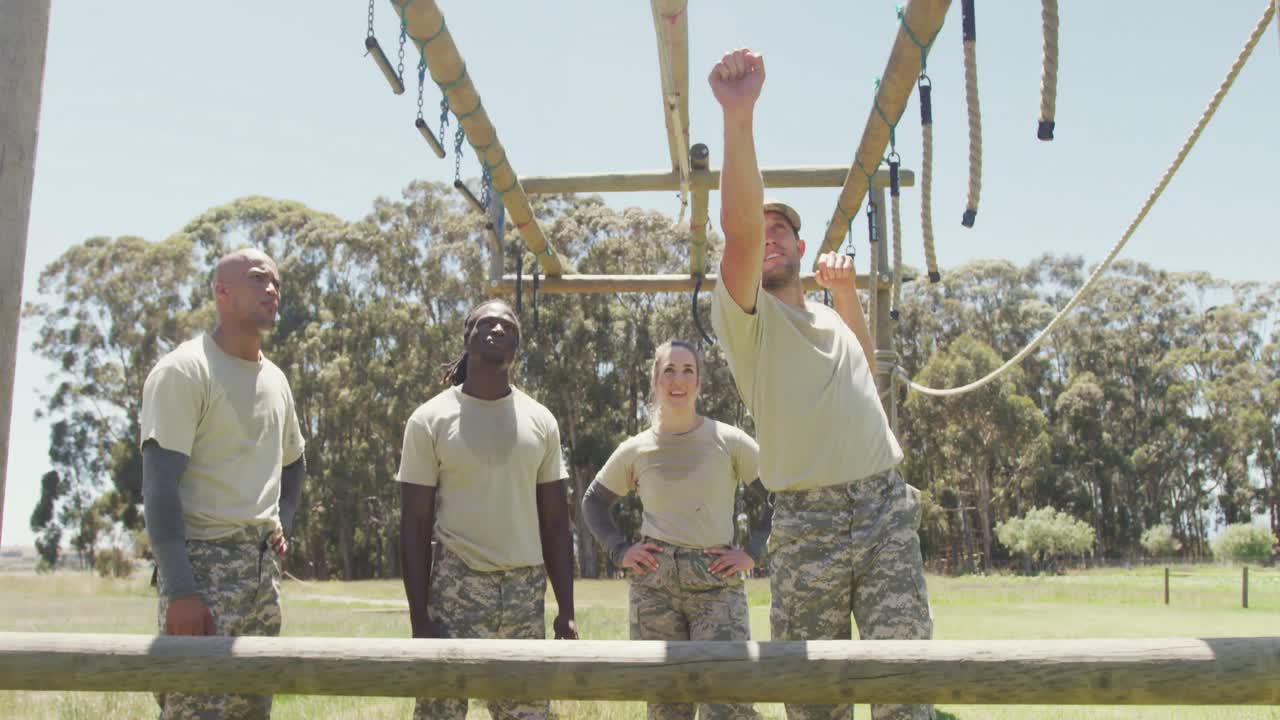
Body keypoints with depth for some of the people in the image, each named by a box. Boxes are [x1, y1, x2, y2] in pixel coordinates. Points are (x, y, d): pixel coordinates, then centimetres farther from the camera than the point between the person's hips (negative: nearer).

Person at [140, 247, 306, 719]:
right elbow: (159, 485, -15)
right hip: (204, 560, -7)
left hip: (262, 566, 8)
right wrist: (179, 589, -21)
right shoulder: (184, 370, -8)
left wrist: (282, 525, 13)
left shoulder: (276, 380, 15)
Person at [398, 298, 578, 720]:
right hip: (455, 589, -3)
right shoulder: (431, 420, -1)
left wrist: (566, 611, 5)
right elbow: (415, 527, -2)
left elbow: (556, 524, 10)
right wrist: (420, 621, -8)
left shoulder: (540, 422, 8)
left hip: (526, 591, 3)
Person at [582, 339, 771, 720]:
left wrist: (752, 552, -4)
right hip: (654, 581, 2)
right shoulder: (635, 451, 6)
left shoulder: (729, 441, 0)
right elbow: (593, 503, 19)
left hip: (718, 580, -2)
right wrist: (619, 551, 6)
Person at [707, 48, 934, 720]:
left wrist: (847, 295, 22)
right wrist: (739, 117, -32)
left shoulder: (829, 317, 20)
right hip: (807, 521, -4)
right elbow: (738, 227, -19)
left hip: (885, 508, 4)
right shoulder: (742, 315, 0)